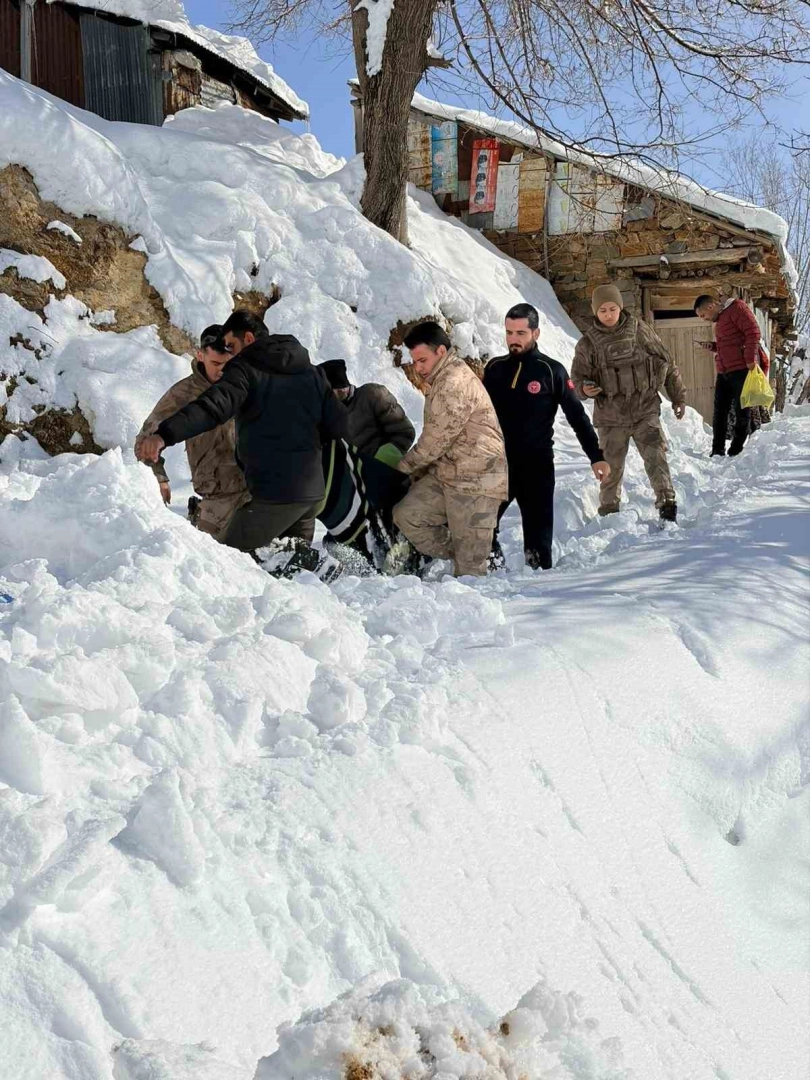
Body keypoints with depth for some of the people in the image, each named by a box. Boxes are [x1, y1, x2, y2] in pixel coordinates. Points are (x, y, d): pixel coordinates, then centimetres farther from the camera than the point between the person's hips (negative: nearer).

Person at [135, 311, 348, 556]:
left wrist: (165, 435, -34)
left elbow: (213, 406, -22)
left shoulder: (246, 369, -4)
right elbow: (339, 424, 12)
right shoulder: (312, 373, 13)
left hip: (273, 492, -7)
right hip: (312, 491, 7)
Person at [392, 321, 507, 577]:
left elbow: (437, 438, -16)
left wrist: (405, 467, -2)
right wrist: (418, 472, 14)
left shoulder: (456, 383, -17)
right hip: (445, 473, 10)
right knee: (407, 515, -4)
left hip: (475, 479, -10)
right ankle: (458, 557, 6)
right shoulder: (442, 381, 19)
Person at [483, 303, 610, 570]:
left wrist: (596, 456, -5)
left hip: (537, 465, -3)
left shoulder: (551, 371, -2)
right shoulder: (495, 368, 7)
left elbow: (577, 416, 0)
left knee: (538, 532, 1)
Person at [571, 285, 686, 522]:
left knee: (655, 457, -15)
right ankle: (608, 512, 22)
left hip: (645, 408, 0)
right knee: (611, 467, 7)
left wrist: (678, 396, 11)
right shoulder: (588, 342, 0)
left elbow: (666, 363, 9)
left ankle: (666, 503, -11)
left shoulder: (639, 330, 1)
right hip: (611, 415, 0)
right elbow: (578, 376, 6)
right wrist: (585, 388, -19)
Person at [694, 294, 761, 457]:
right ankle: (717, 451, 11)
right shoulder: (720, 319, 22)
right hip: (723, 372, 9)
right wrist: (711, 346, 12)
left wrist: (750, 359, -21)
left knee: (742, 411, -1)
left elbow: (753, 332, -16)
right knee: (719, 411, 7)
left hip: (742, 369, -9)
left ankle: (736, 452, 2)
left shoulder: (737, 308, -6)